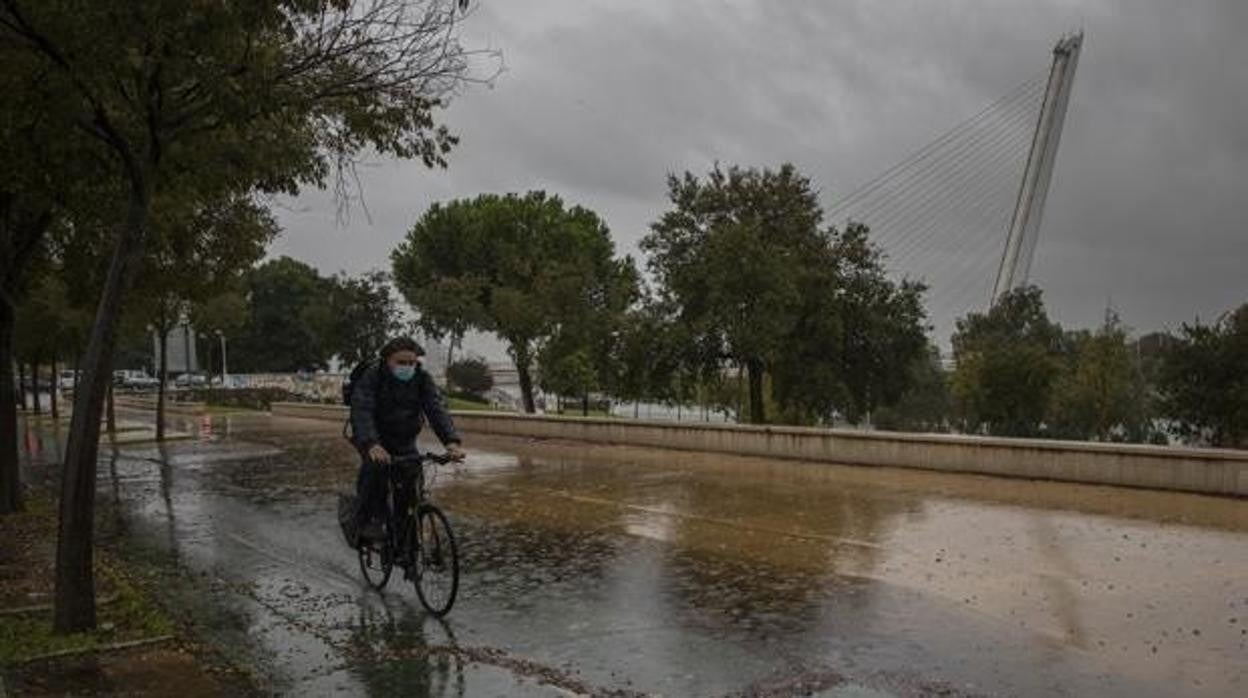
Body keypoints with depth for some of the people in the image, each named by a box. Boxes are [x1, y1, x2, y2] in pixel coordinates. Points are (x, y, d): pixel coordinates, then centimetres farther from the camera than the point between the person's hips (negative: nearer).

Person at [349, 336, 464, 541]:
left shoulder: (423, 379, -11)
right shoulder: (371, 376, -20)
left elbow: (436, 409, -23)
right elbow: (361, 411, -33)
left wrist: (451, 441, -40)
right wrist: (371, 444, -51)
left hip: (404, 441, 3)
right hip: (373, 438, -3)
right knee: (375, 465, -30)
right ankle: (368, 520, -15)